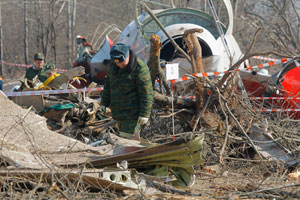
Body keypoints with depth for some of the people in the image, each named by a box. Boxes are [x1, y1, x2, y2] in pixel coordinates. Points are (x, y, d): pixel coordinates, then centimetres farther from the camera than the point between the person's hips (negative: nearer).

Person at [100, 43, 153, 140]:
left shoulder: (140, 69, -19)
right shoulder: (113, 64, 3)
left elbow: (146, 92, -17)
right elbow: (108, 82, 17)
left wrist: (144, 113, -18)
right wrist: (104, 102, 19)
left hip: (132, 112, -7)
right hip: (118, 110, 7)